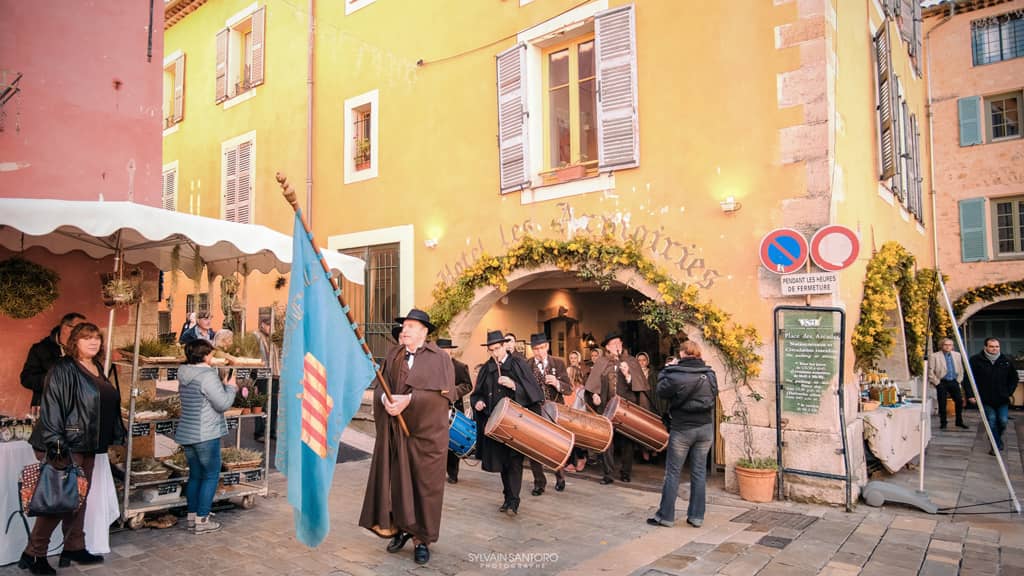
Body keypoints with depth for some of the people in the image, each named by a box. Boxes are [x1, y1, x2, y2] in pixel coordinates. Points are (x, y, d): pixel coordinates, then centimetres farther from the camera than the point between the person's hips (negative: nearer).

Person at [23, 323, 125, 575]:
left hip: (87, 446, 8)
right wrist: (55, 443, -24)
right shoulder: (63, 369, -12)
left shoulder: (97, 369, 12)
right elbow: (51, 405, -19)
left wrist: (115, 436, 17)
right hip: (65, 446, -8)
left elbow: (109, 405, 19)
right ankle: (33, 554, 10)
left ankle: (74, 548, 24)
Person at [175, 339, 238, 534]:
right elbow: (223, 404, -19)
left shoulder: (184, 376, 10)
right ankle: (202, 520, 4)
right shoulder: (208, 376, -18)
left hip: (187, 434, 8)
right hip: (206, 435, -8)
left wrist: (223, 386, 17)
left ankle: (192, 517, 22)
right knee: (211, 475, 2)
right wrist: (230, 387, -3)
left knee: (195, 475, 16)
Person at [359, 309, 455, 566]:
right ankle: (401, 528, 25)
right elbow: (379, 386, 6)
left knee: (424, 485, 4)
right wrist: (385, 399, -17)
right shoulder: (392, 357, 10)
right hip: (395, 432, 4)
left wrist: (409, 399, -21)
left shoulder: (439, 358, -4)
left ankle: (422, 539, 15)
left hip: (426, 432, -3)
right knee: (397, 482, 8)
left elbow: (444, 392, -14)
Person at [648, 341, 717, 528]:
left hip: (682, 429, -4)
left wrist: (664, 371, 11)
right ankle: (696, 516, 17)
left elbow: (661, 390, 1)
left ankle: (666, 516, 11)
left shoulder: (675, 374, -15)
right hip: (706, 428, 4)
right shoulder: (710, 374, -1)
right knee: (699, 472, 11)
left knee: (673, 472, 5)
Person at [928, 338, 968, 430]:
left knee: (959, 401, 1)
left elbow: (961, 369, 16)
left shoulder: (957, 355, 9)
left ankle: (959, 422, 18)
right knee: (942, 404, -1)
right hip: (942, 383, -4)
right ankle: (943, 423, 10)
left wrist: (958, 380, 8)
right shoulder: (934, 356, -6)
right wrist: (937, 382, -7)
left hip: (954, 382, 4)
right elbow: (930, 372, -7)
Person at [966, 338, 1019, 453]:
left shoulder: (1006, 361, 1)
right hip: (986, 399, -2)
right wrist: (970, 395, -8)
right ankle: (996, 445, 9)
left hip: (1002, 400, 2)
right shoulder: (976, 360, -7)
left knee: (1003, 421, 0)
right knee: (992, 422, -4)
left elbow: (1014, 378, 15)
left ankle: (998, 438, 31)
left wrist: (1009, 392, 5)